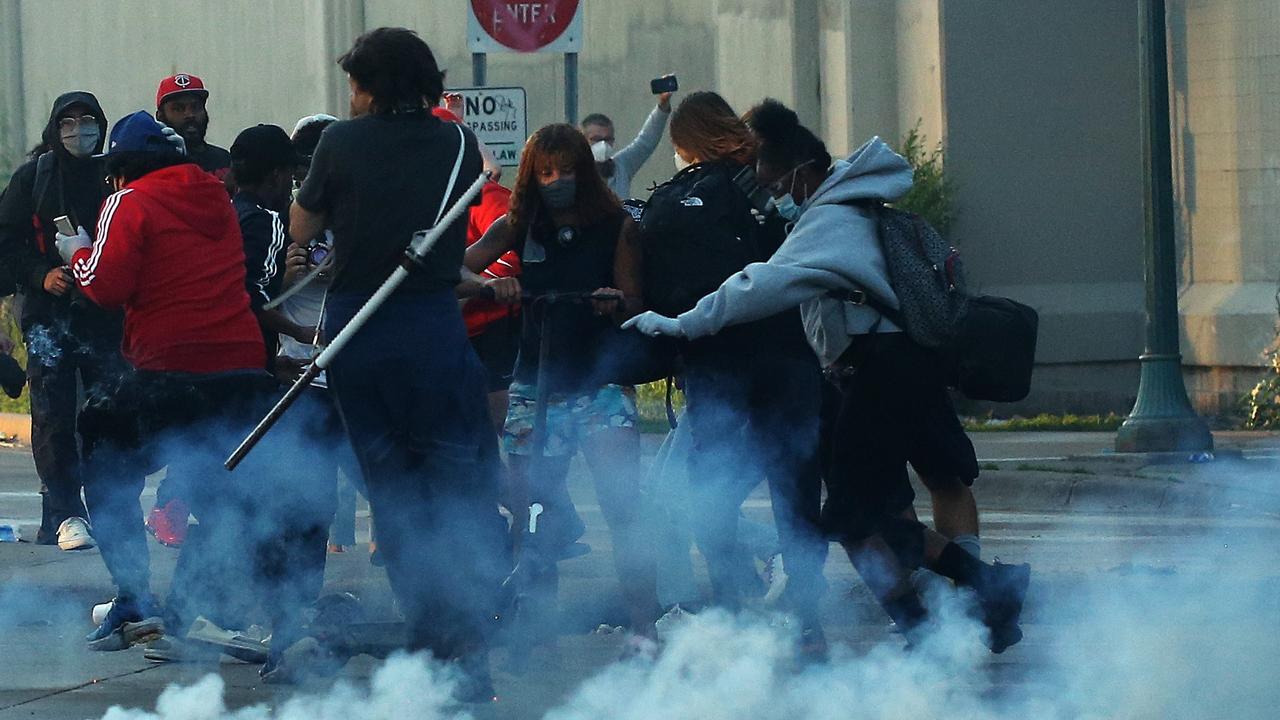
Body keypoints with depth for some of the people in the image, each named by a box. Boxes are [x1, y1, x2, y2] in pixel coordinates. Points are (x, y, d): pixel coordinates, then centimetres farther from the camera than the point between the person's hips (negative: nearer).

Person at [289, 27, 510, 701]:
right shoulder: (458, 144, 0)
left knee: (392, 486, 10)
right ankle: (466, 650, -10)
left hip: (354, 329, 0)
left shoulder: (342, 143, -5)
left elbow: (301, 228, 5)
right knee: (461, 483, 1)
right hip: (434, 328, 0)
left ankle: (429, 637, 9)